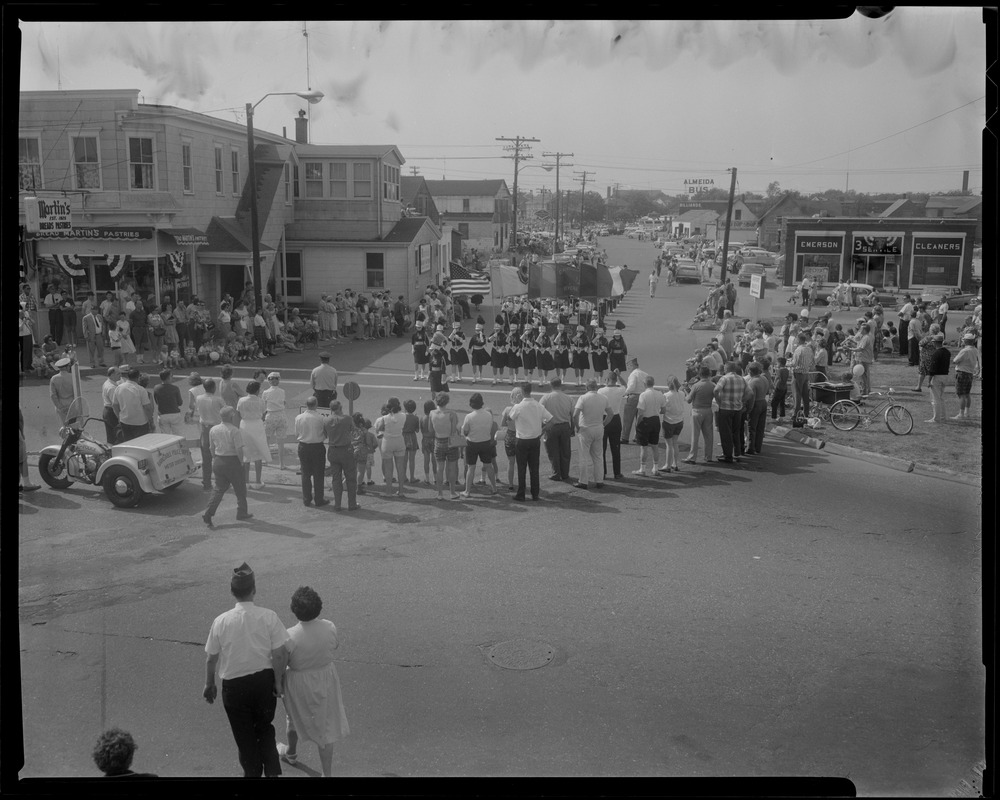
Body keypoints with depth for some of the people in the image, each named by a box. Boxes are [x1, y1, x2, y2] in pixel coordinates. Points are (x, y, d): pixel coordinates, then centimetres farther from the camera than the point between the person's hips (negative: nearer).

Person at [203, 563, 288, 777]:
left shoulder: (221, 621, -15)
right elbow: (279, 654, -13)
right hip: (264, 680, 1)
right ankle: (272, 771, 22)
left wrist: (209, 685, 11)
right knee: (265, 728, 25)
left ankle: (253, 772, 33)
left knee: (244, 735, 19)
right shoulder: (269, 617, -17)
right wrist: (279, 681, 2)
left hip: (234, 685, -1)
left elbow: (211, 658, -5)